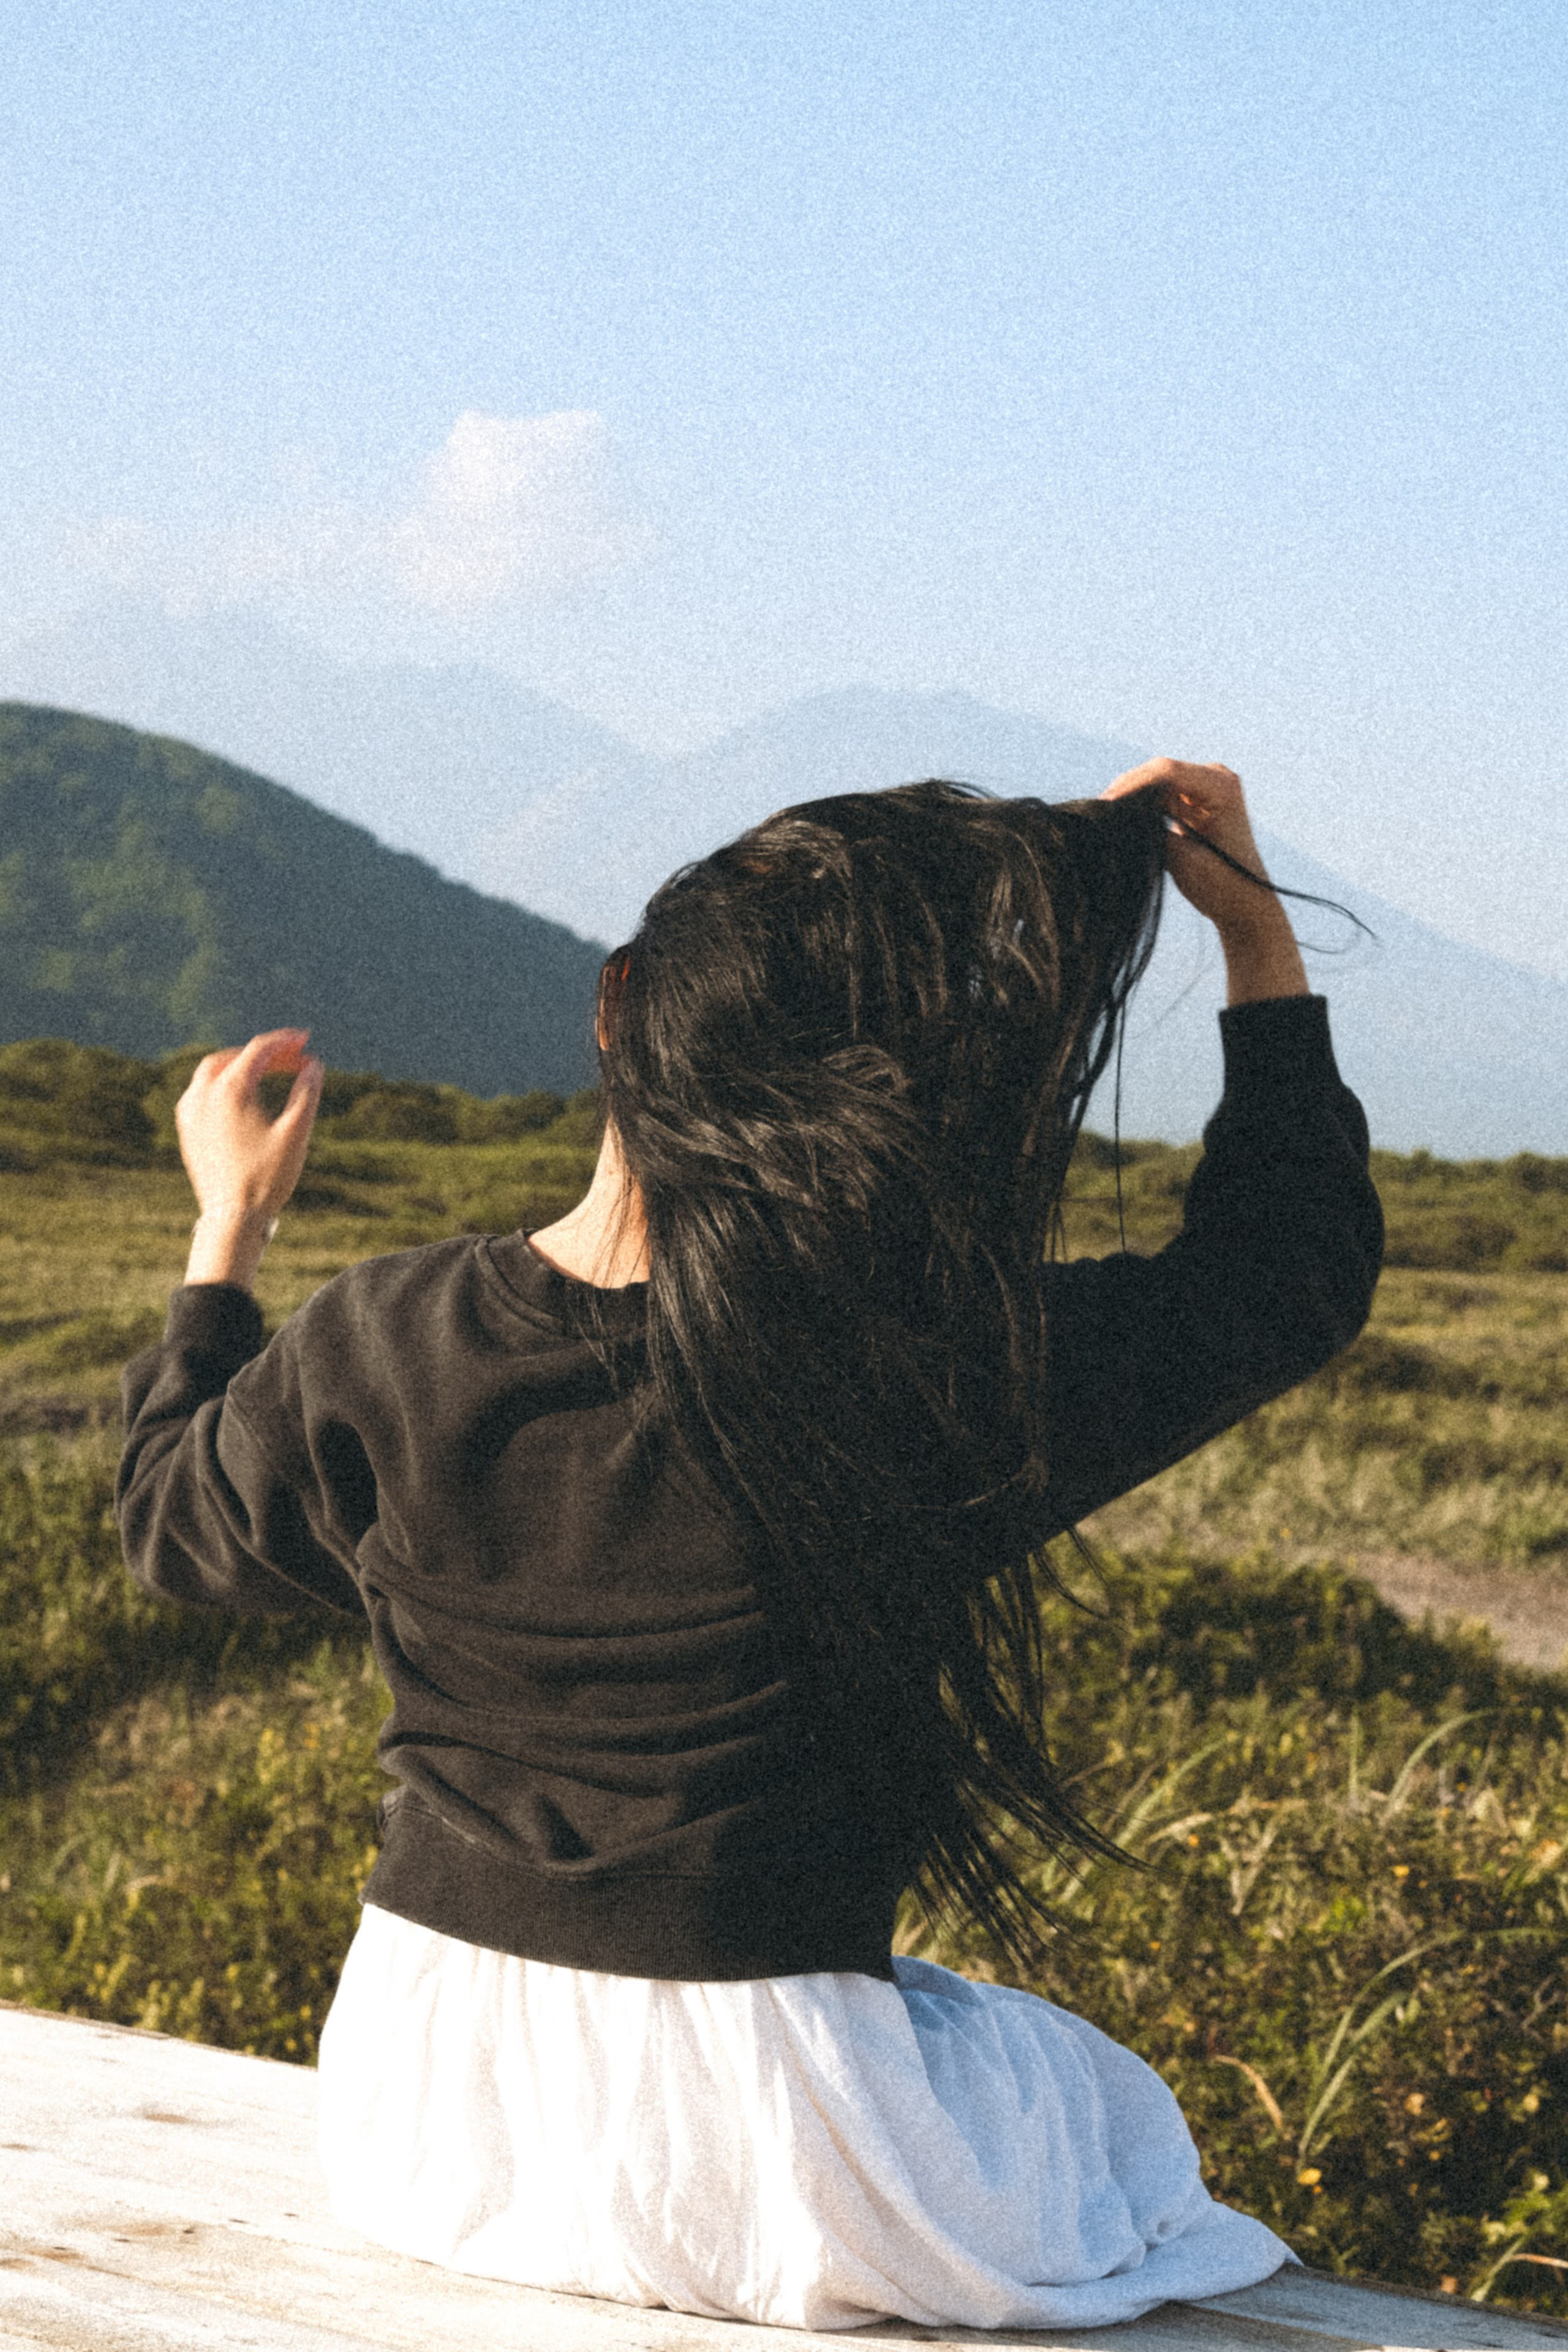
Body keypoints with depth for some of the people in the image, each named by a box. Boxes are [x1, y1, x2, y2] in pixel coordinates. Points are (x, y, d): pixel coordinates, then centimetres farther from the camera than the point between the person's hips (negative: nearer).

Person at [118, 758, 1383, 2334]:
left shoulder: (383, 1349, -10)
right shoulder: (938, 1376, -19)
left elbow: (178, 1523, 13)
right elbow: (1295, 1268, -2)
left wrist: (228, 1229, 26)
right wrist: (1260, 936, 8)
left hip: (426, 2134, 4)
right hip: (748, 2173, -4)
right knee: (1114, 2119, 27)